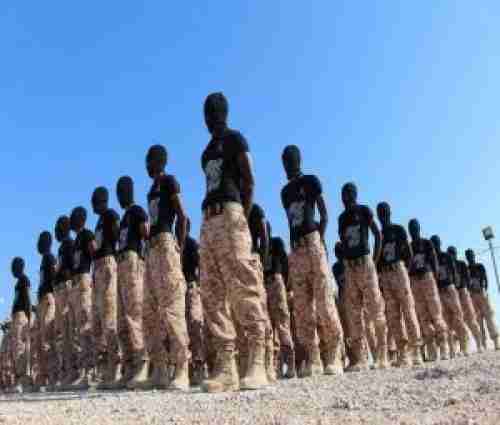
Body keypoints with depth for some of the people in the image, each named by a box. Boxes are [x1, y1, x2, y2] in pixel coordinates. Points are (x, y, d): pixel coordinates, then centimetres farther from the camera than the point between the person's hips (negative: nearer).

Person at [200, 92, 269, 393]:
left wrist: (243, 218, -11)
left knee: (243, 286, -15)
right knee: (212, 293, -1)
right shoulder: (207, 152, 29)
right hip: (208, 220, 8)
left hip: (229, 214, -8)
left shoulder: (235, 139, 7)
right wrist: (210, 220, 12)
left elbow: (249, 181, -2)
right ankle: (226, 367, -1)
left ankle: (258, 364, -16)